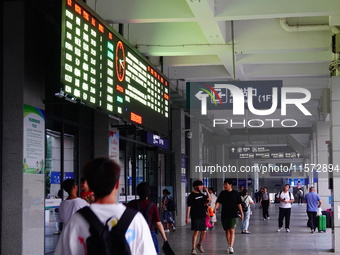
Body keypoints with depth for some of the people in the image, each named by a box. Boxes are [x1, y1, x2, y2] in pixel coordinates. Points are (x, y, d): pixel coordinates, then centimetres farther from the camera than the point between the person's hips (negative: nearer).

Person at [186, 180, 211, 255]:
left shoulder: (201, 194, 10)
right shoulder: (191, 196, -10)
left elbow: (209, 198, 19)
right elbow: (188, 207, -12)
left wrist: (206, 190, 6)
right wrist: (187, 218, -15)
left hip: (202, 216, 7)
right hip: (195, 217, -7)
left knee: (204, 232, 11)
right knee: (196, 232, -8)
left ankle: (199, 245, 32)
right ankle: (193, 249, -2)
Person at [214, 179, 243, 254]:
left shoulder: (235, 193, 1)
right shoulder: (222, 193, 6)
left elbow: (239, 204, 7)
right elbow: (218, 202, -3)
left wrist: (242, 213, 10)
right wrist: (215, 208, -21)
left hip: (233, 215, -3)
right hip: (224, 215, 3)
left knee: (232, 230, -12)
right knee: (227, 231, 9)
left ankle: (231, 247, -17)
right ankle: (230, 246, 21)